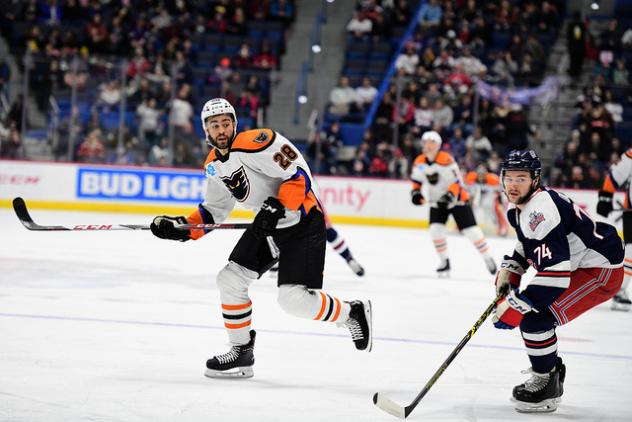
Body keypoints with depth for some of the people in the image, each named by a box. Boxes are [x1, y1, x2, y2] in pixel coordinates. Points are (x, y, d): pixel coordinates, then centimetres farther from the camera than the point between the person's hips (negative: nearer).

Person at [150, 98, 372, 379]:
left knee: (294, 298, -17)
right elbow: (214, 209, 15)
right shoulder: (214, 165, 5)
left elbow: (301, 176, -23)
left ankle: (352, 313, 8)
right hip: (268, 225, 9)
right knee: (230, 279, 2)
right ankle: (242, 353, 15)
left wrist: (277, 207, -31)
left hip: (303, 222, -9)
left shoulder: (256, 143, -23)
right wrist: (182, 228, 2)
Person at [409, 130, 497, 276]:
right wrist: (415, 192, -7)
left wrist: (450, 195, -37)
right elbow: (416, 179, 11)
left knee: (471, 230, -8)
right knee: (435, 229, -11)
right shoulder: (419, 162, -5)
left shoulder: (446, 160, -23)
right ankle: (445, 262, 5)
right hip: (437, 201, 5)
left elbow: (457, 181, -24)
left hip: (457, 198, -5)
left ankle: (487, 258, 8)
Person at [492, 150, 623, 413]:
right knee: (528, 310, 15)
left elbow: (554, 272, -33)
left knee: (534, 318, -19)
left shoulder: (541, 211, -28)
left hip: (600, 272, -11)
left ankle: (546, 388, -3)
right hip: (578, 266, 11)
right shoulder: (523, 207, 5)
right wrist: (508, 270, 7)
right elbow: (527, 246, 25)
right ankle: (550, 373, 29)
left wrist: (516, 305, -30)